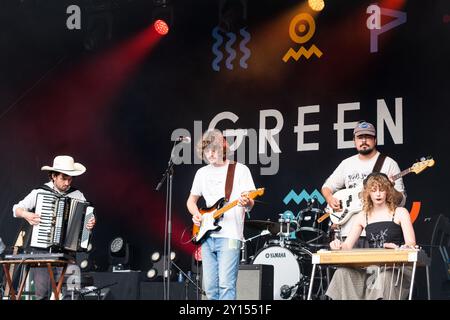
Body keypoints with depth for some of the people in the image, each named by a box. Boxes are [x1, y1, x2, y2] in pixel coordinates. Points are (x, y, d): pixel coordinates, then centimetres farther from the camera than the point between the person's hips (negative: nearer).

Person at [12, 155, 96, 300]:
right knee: (42, 292, -6)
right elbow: (16, 209, 11)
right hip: (42, 248, -1)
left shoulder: (77, 195, 9)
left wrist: (90, 223, -8)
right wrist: (26, 214, -10)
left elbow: (88, 216, 14)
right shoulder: (39, 193, 5)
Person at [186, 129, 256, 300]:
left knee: (226, 284, -14)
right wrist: (196, 214, 2)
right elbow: (191, 200, 23)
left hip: (229, 236, -5)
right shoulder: (202, 172, 14)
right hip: (207, 236, 6)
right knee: (210, 287, 5)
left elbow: (250, 203, -5)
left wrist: (246, 202, -29)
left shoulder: (240, 170, 0)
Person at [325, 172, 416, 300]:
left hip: (397, 266, -3)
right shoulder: (362, 217, 14)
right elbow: (348, 245, 7)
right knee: (343, 272, -26)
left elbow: (411, 244, -6)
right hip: (371, 267, 3)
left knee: (385, 276, -39)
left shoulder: (400, 213, 4)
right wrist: (339, 246, -18)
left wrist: (399, 249, -30)